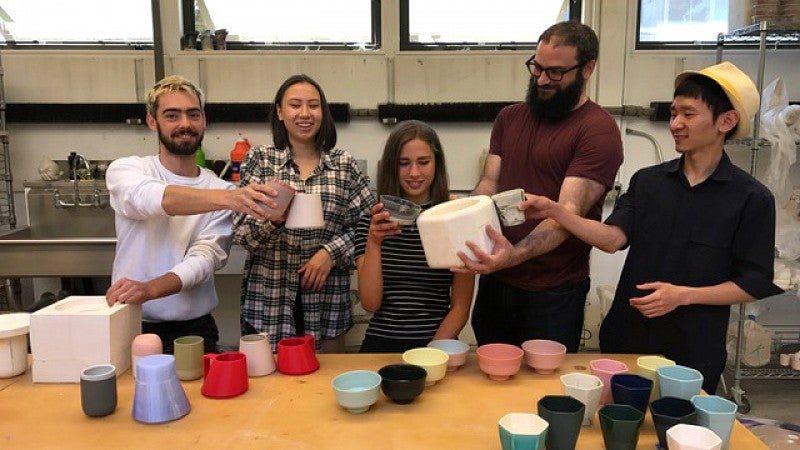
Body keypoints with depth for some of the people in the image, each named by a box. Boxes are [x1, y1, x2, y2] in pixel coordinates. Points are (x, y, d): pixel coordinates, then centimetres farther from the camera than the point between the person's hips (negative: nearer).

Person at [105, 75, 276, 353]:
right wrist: (226, 198, -43)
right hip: (134, 328, 0)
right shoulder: (125, 169, -3)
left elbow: (206, 258, -11)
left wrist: (150, 289, -30)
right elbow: (151, 198, -26)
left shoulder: (221, 190, 0)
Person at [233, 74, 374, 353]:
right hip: (268, 301, -1)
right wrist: (271, 219, -24)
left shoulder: (344, 164, 4)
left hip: (326, 303, 1)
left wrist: (331, 252, -13)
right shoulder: (259, 159, 2)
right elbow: (240, 232, -4)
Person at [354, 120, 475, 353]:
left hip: (439, 344, 0)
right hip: (381, 344, 0)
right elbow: (370, 303, -4)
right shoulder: (371, 220, 4)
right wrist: (374, 242, -16)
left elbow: (461, 307, 2)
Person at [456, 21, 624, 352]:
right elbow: (489, 183, 3)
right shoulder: (509, 118, 8)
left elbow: (570, 210, -22)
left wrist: (515, 254, -38)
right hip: (495, 283, 5)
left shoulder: (599, 130, -12)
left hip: (553, 295, -5)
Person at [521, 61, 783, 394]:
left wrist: (683, 295, -19)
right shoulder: (647, 181, 2)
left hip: (694, 353, -3)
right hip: (625, 340, 3)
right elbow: (613, 238, -11)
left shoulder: (751, 199, -7)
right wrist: (554, 211, -25)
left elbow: (754, 284, -7)